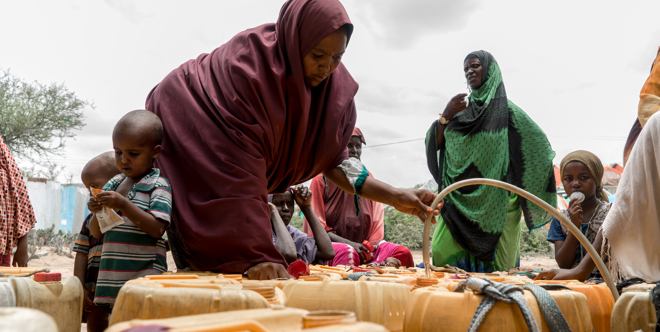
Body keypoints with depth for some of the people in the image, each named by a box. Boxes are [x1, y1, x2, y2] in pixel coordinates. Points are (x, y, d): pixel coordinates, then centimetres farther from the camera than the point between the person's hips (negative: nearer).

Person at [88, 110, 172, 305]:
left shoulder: (159, 185, -6)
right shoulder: (113, 184, 13)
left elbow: (157, 229, -18)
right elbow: (96, 233, 16)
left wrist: (123, 205, -22)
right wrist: (97, 212, -6)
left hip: (145, 274, -6)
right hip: (113, 274, 6)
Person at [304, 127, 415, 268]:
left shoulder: (368, 180, 15)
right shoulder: (322, 180, 4)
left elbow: (376, 221, 10)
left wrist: (373, 245, -10)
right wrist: (349, 243, -18)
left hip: (363, 245, 5)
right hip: (328, 244, -4)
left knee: (403, 253, -22)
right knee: (349, 253, -39)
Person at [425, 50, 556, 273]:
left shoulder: (507, 111, 2)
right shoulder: (461, 110, 14)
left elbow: (539, 145, 4)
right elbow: (434, 144, 7)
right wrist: (446, 114, -6)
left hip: (494, 203, -3)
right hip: (460, 199, 4)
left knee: (492, 266, -2)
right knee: (444, 253, -8)